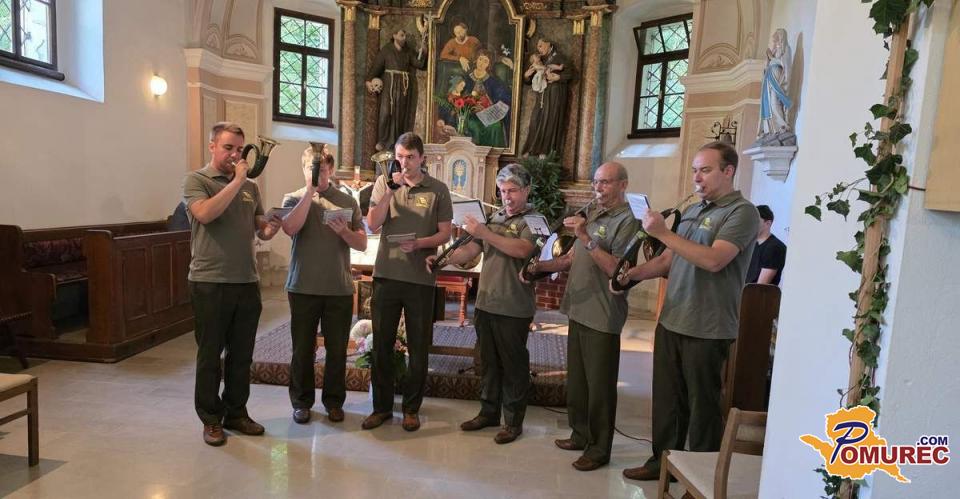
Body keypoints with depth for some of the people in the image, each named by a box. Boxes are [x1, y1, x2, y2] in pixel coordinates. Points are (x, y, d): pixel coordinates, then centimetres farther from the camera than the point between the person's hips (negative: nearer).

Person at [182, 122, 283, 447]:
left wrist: (270, 229, -9)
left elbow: (261, 230, 14)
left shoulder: (250, 186, 14)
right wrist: (236, 181, -16)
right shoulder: (196, 180, -1)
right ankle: (211, 419, 20)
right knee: (210, 355, 6)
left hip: (247, 282, 5)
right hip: (210, 283, -5)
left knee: (242, 355, 12)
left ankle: (236, 413, 27)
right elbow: (205, 213, -21)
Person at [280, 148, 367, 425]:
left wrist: (344, 231, -15)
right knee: (302, 348, 8)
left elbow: (362, 244, 4)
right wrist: (309, 190, -16)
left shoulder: (347, 201, 7)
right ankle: (301, 401, 24)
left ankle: (334, 400, 23)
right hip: (303, 287, -1)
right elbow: (290, 228, -17)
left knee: (337, 348, 7)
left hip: (339, 288, 1)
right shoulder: (294, 198, 4)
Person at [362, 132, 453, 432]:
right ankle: (381, 406, 25)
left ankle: (411, 408, 24)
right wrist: (391, 190, -15)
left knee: (418, 347, 8)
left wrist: (418, 243, -17)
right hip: (386, 274, 1)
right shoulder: (384, 183, 5)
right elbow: (373, 224, -5)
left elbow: (444, 233, 1)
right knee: (382, 344, 10)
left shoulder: (437, 190, 1)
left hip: (421, 279, -1)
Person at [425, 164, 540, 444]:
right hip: (486, 303, 6)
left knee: (513, 364, 5)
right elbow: (471, 250, 11)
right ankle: (489, 412, 31)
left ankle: (514, 421, 19)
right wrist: (442, 260, -4)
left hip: (514, 308, -6)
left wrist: (484, 233, -22)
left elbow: (522, 249, -23)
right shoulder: (494, 218, 14)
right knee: (489, 361, 16)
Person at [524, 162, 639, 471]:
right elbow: (572, 258, 20)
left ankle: (599, 449, 17)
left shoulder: (627, 220, -12)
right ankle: (581, 435, 33)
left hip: (602, 318, -8)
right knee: (576, 380, 18)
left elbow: (616, 269, -22)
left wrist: (586, 238, -26)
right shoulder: (593, 216, 16)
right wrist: (540, 267, 6)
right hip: (579, 312, 8)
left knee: (599, 386, 3)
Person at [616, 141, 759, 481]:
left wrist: (663, 233, -23)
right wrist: (637, 273, -2)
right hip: (670, 322, 7)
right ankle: (663, 459, 30)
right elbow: (669, 259, 15)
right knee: (667, 398, 15)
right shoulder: (692, 211, 13)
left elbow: (713, 260, -23)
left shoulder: (742, 211, -9)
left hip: (707, 329, -6)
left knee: (702, 404, 8)